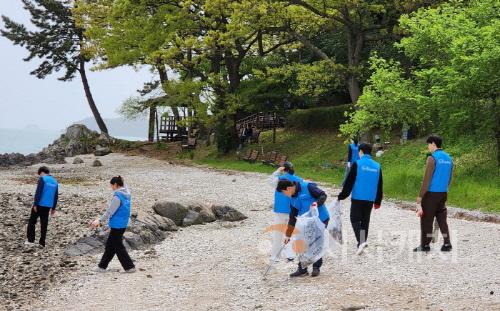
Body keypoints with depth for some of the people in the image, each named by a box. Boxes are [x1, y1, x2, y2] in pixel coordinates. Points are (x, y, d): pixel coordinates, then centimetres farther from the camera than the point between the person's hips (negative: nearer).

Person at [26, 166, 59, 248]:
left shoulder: (42, 179, -7)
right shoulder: (55, 181, 12)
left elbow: (38, 193, -16)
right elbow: (56, 196, 15)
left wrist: (35, 204, -14)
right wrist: (53, 208, 21)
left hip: (39, 204, -6)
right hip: (48, 206, 6)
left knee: (32, 222, 6)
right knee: (44, 224, 9)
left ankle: (30, 240, 3)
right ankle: (42, 243, 9)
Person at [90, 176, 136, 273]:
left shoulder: (118, 196, -20)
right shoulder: (126, 194, 7)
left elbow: (110, 211, -22)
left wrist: (100, 220, -19)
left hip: (117, 225, -9)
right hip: (122, 224, 9)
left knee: (118, 246, 3)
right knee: (110, 245, 16)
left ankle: (130, 267, 6)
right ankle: (102, 266, 23)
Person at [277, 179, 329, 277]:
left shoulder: (307, 187, -16)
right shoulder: (292, 198, 7)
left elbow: (323, 195, -15)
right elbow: (292, 217, 12)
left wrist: (317, 203, -35)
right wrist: (288, 235, 12)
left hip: (320, 220, -7)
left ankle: (316, 268, 16)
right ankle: (302, 269, 13)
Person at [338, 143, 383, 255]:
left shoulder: (357, 164, -8)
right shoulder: (377, 166, 6)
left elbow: (349, 182, -8)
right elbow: (379, 186, 13)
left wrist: (342, 196, 1)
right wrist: (378, 201, 21)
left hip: (357, 198, -4)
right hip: (370, 199, 5)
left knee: (355, 219, 0)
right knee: (365, 220, 16)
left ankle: (361, 241, -18)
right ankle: (363, 242, 21)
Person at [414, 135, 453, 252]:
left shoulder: (432, 158, -13)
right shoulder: (448, 158, 9)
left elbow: (427, 179, -15)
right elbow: (449, 178, 16)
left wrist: (420, 196, -12)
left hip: (431, 193, -7)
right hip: (443, 194, 7)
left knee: (426, 220, 1)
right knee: (442, 219, 11)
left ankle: (425, 245, 4)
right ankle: (447, 244, 7)